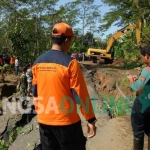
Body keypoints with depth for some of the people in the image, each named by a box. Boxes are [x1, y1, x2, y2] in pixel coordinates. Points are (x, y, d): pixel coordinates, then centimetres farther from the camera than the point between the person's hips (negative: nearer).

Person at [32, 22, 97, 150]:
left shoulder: (38, 62, 2)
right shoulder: (70, 63, -16)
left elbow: (35, 92, 9)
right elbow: (81, 94, -15)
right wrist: (90, 120, -7)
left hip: (44, 121, 6)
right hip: (66, 121, -6)